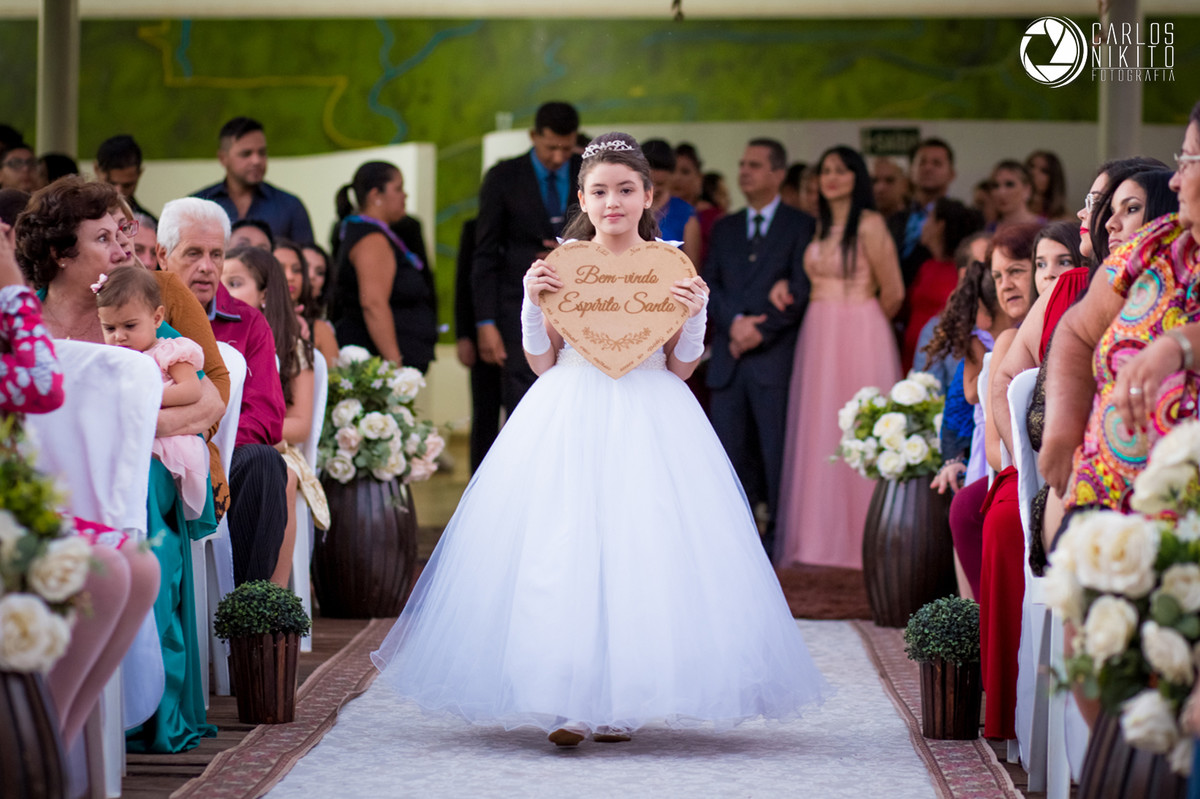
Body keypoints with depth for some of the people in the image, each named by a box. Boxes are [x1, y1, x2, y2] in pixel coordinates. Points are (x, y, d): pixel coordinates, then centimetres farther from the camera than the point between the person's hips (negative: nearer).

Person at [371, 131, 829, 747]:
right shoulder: (561, 264, 5)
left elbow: (680, 368, 7)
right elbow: (542, 363, 6)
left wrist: (694, 316, -10)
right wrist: (533, 303, -7)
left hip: (650, 423, 0)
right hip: (569, 417, 0)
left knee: (644, 547, -6)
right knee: (560, 548, -11)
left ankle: (623, 701, 4)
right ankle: (564, 701, -10)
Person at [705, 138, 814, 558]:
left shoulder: (801, 226, 4)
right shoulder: (725, 228, 19)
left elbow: (801, 291, -5)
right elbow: (710, 285, 10)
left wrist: (760, 330, -11)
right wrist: (734, 321, -8)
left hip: (775, 356, -4)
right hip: (729, 359, 5)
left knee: (777, 453, -4)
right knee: (729, 449, 1)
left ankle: (779, 538, 1)